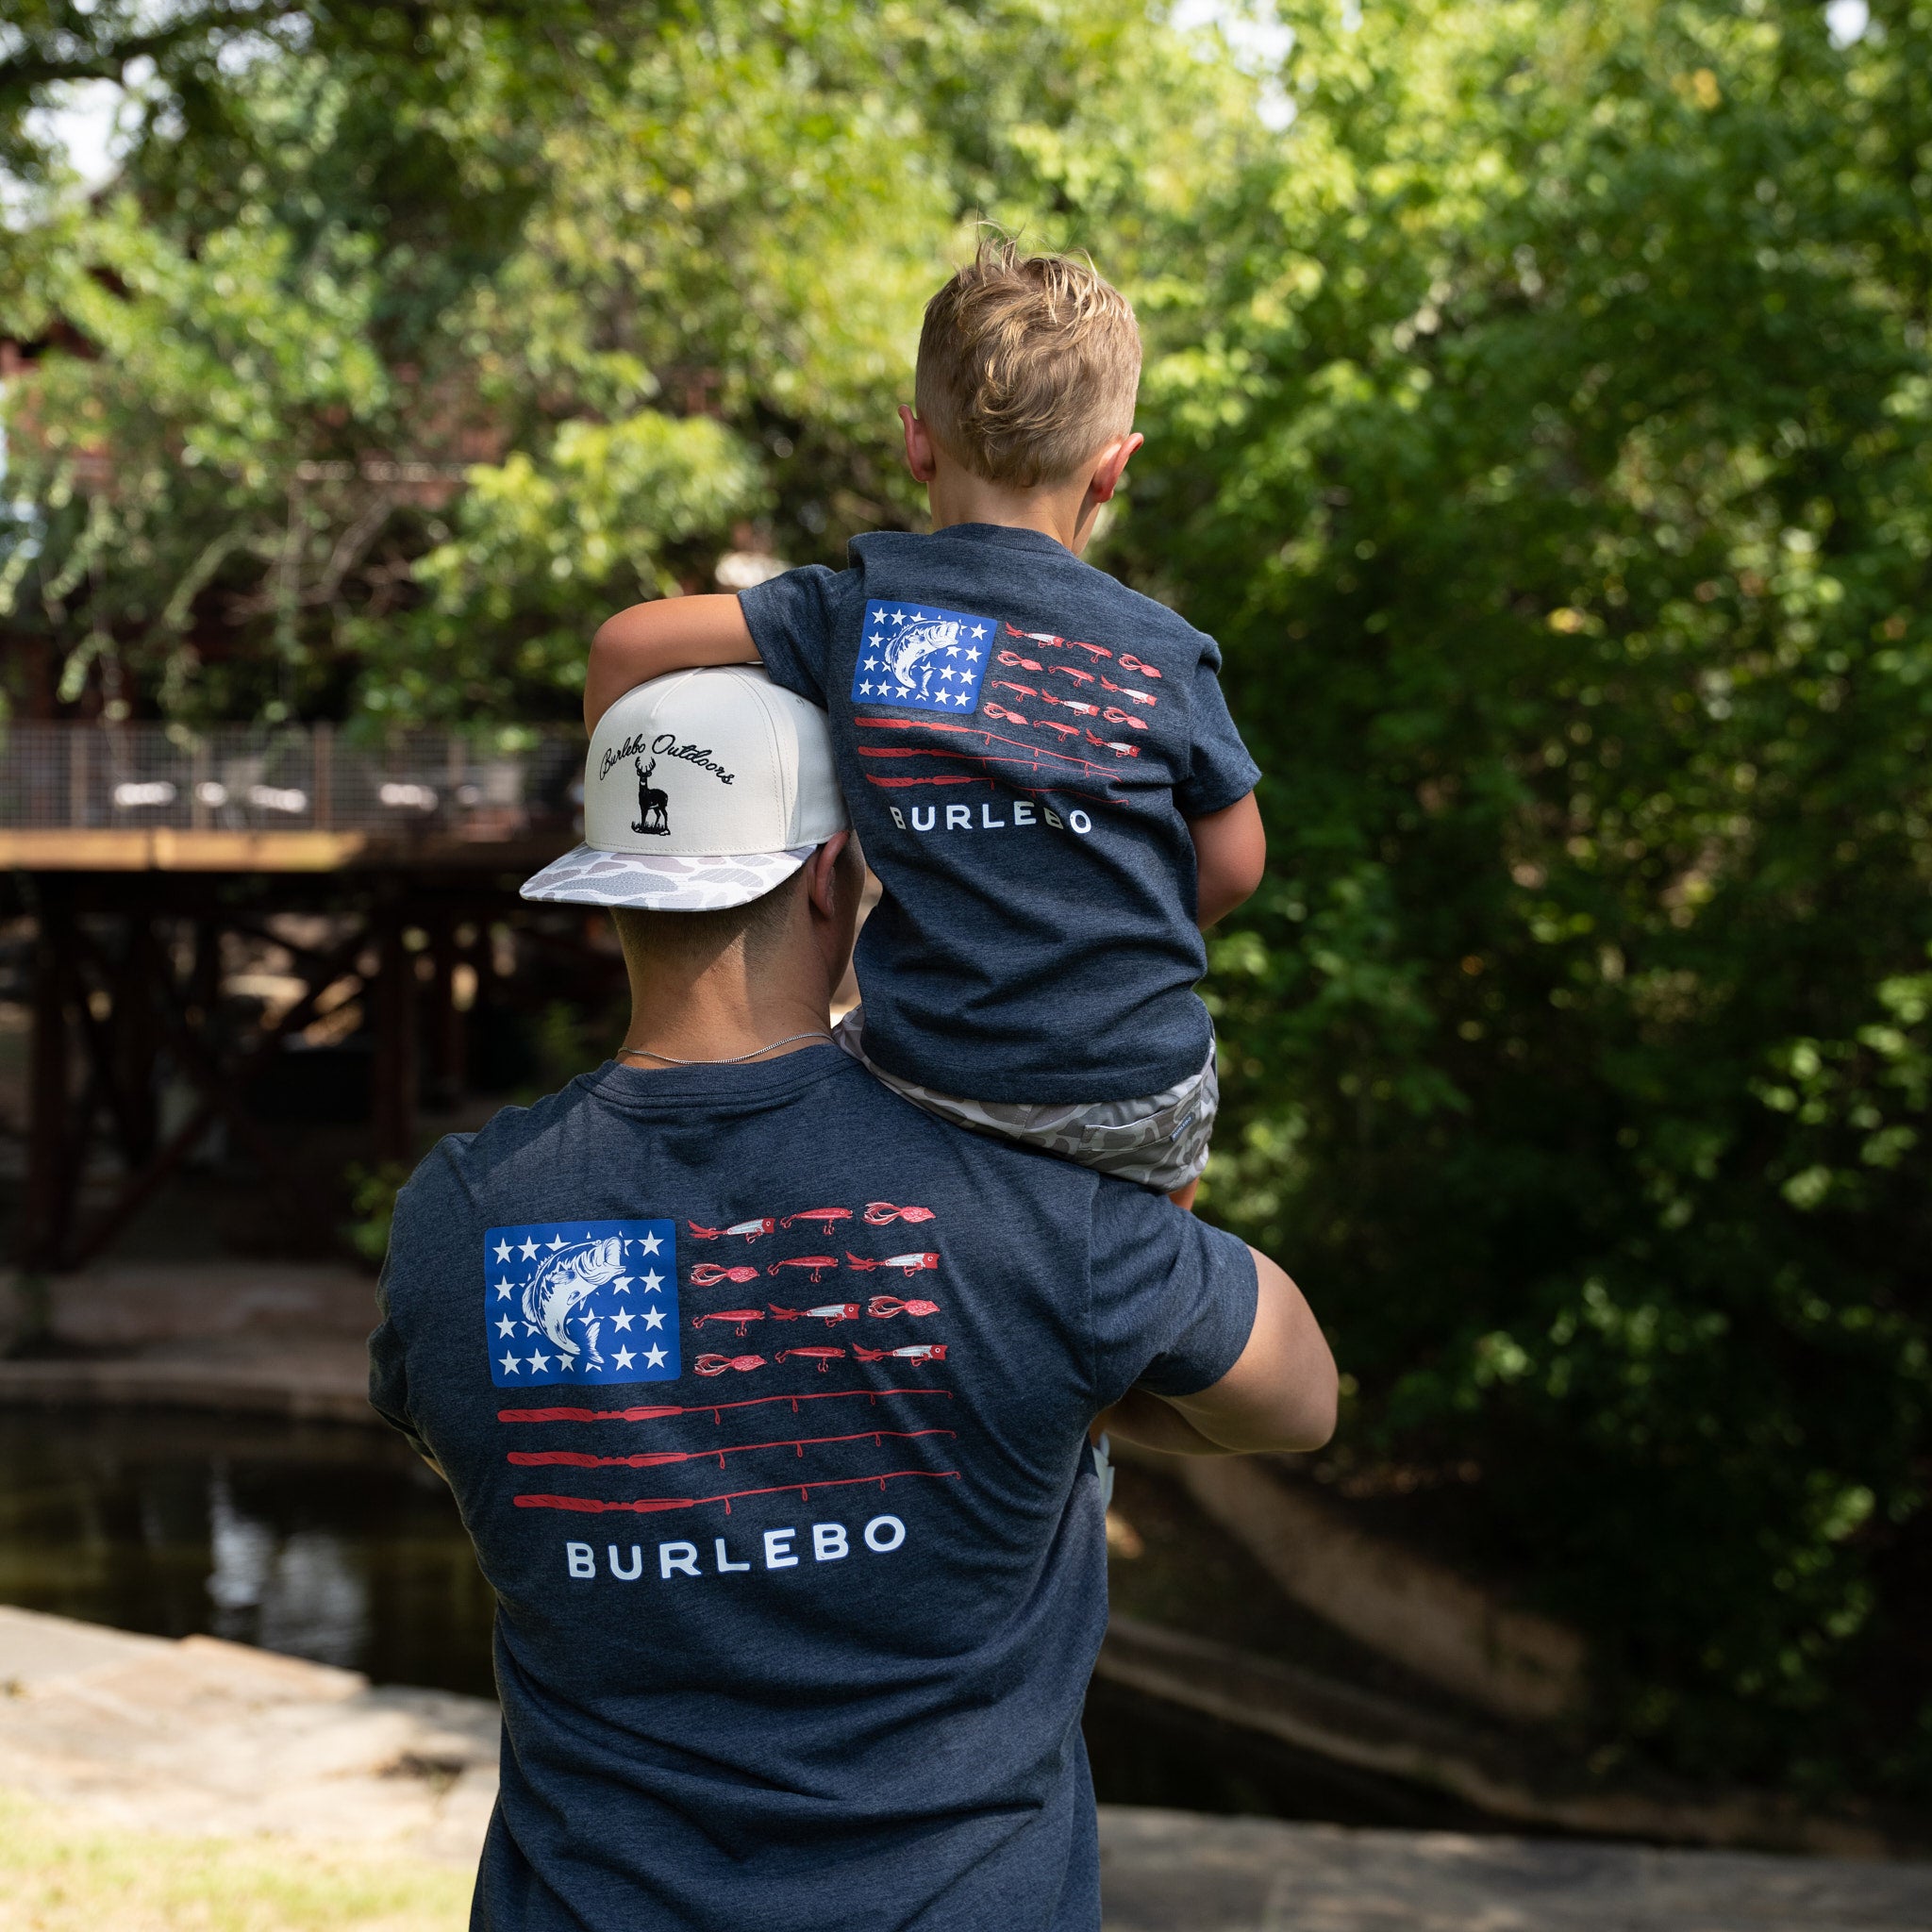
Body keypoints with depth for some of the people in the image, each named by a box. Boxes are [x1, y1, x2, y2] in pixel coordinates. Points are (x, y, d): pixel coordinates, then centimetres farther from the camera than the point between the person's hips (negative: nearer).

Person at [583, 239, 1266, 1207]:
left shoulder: (852, 613, -4)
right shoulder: (1168, 653, -3)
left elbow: (626, 644, -6)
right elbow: (1232, 864, 6)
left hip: (934, 1083, 0)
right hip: (1138, 1099, 1)